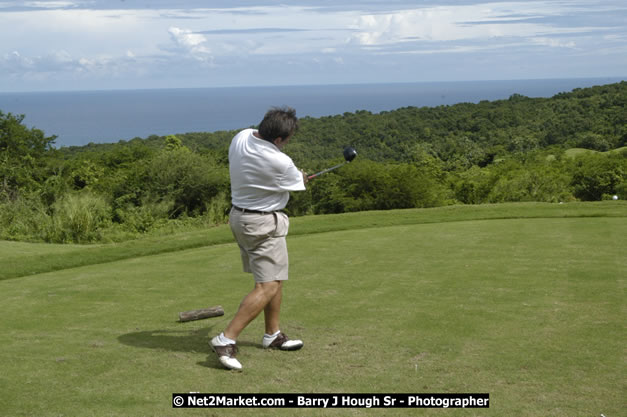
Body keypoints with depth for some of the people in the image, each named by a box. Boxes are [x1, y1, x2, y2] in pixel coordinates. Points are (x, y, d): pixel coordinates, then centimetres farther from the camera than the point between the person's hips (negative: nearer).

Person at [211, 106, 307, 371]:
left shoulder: (241, 137, -5)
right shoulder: (279, 163, -26)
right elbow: (299, 183, -2)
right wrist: (301, 176, 22)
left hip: (239, 215, 9)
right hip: (263, 225, -9)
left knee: (275, 279, 19)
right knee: (267, 287, -8)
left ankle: (273, 335, 27)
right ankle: (226, 340, -14)